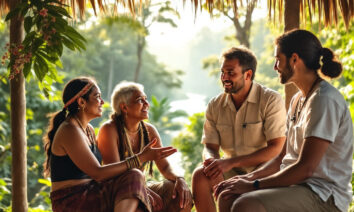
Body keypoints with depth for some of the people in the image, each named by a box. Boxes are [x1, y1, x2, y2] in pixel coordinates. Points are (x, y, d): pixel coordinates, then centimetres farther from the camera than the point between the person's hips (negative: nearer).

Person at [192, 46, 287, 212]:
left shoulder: (271, 100, -10)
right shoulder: (215, 105, 6)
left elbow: (276, 149, -17)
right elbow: (209, 147, 6)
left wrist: (230, 162, -24)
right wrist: (211, 161, -22)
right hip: (233, 173, 5)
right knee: (200, 175, -25)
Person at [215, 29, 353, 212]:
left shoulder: (324, 100, -16)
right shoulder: (298, 99, 16)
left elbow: (306, 168, -22)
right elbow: (284, 157, 18)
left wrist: (253, 185, -16)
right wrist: (252, 176, 2)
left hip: (324, 197, -9)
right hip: (295, 185, 9)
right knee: (227, 197, 1)